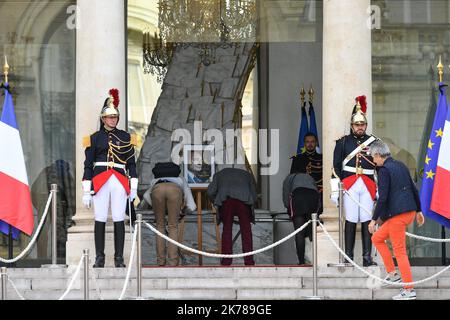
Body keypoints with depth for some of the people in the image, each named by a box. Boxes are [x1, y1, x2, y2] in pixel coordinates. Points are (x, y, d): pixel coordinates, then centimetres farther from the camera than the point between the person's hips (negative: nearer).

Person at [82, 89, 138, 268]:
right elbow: (88, 165, 7)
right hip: (100, 182, -1)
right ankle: (99, 258, 6)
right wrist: (86, 191, 1)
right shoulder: (94, 138, 8)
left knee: (119, 220, -1)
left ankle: (119, 258, 4)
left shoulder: (125, 137, 12)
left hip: (120, 182, 1)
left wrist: (133, 187, 6)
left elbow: (131, 163, 13)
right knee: (100, 220, -1)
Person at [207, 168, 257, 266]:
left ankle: (226, 260, 4)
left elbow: (210, 192, 20)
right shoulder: (247, 174, 35)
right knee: (246, 230, 6)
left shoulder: (220, 174, 33)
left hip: (225, 199, 0)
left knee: (227, 229, 8)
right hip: (244, 198, 0)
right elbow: (254, 196, 29)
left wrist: (216, 203, 33)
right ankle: (248, 260, 2)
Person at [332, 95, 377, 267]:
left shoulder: (373, 142, 13)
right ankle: (348, 257, 2)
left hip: (368, 185, 1)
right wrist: (335, 190, -1)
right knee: (350, 221, -2)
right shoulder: (343, 142, 8)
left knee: (367, 221, -1)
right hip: (349, 185, -1)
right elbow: (336, 167, 5)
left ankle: (367, 258, 0)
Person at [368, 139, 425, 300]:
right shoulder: (401, 165, 13)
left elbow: (382, 197, -17)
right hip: (410, 212, 9)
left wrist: (374, 219, -11)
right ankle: (392, 273, 16)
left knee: (400, 251, -2)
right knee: (377, 238, 19)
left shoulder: (384, 170, -12)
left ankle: (409, 290, -1)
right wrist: (418, 211, 26)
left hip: (397, 215, -9)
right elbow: (413, 189, 17)